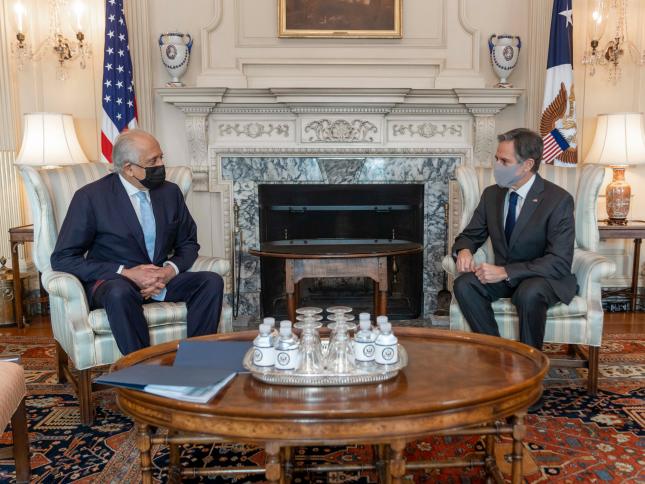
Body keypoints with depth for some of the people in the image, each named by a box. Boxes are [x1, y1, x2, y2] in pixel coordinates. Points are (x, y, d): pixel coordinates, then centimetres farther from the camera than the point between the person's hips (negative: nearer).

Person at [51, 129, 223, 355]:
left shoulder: (170, 192, 6)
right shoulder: (91, 197, -8)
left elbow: (188, 243, 14)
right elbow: (62, 259, -9)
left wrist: (170, 270, -9)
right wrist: (126, 273, -19)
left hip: (162, 280, 4)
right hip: (111, 281, -4)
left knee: (212, 281, -22)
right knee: (119, 293, -38)